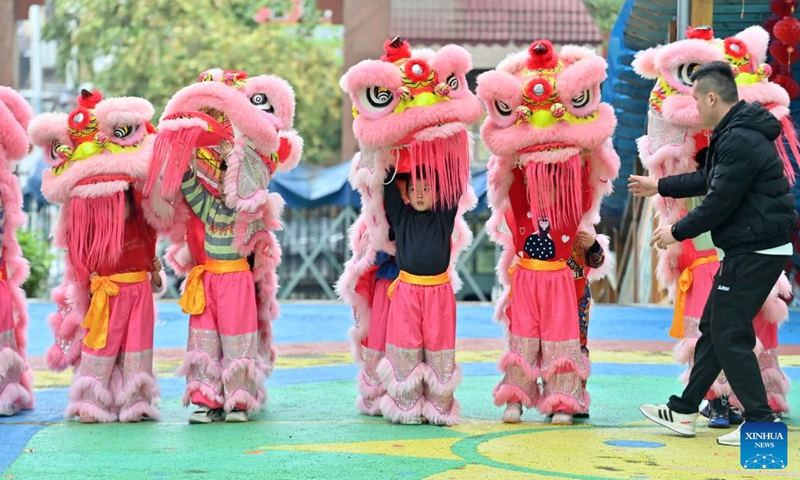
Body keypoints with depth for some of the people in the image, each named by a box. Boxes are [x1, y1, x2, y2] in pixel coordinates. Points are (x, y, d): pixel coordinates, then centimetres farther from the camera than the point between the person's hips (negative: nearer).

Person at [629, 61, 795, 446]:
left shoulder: (740, 141, -21)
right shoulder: (736, 134, 13)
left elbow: (719, 203, -22)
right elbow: (710, 180, 26)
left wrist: (677, 232, -9)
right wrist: (659, 187, 33)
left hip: (755, 252, -11)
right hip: (747, 250, 11)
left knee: (730, 336, -5)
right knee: (712, 328, 16)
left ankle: (761, 424, 0)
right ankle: (683, 412, 24)